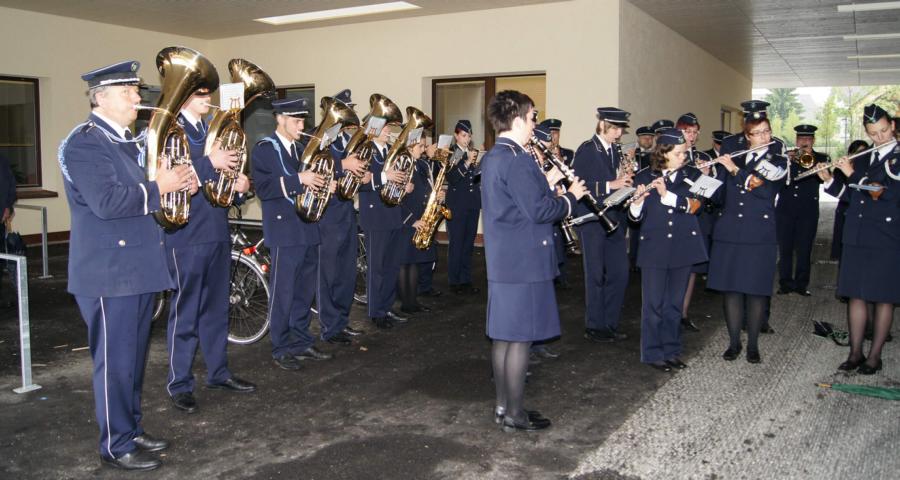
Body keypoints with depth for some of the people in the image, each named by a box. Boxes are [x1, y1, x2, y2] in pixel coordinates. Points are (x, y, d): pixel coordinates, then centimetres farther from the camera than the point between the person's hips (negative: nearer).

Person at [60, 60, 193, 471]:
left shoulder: (126, 140, 15)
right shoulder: (84, 143, -14)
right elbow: (107, 203, -26)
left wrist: (173, 183, -1)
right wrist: (157, 188, -18)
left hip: (138, 267, 9)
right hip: (110, 272, -9)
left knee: (134, 358, 17)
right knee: (115, 361, 0)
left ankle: (132, 429, 29)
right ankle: (115, 446, 13)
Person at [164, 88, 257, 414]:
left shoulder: (211, 130, 16)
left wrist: (239, 186, -2)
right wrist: (210, 164, -25)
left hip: (217, 232, 7)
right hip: (187, 235, -7)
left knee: (217, 307, 14)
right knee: (185, 310, 1)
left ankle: (218, 372, 27)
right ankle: (179, 384, 13)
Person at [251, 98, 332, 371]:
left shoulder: (299, 150, 17)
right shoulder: (264, 149, -5)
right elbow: (263, 188, -17)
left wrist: (321, 185, 2)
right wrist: (298, 180, -23)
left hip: (308, 229, 7)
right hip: (285, 231, -7)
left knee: (305, 292, 12)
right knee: (283, 293, 0)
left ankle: (301, 343, 23)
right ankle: (281, 350, 9)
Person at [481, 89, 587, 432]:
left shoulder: (492, 158, 13)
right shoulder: (517, 160, -18)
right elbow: (538, 211, -22)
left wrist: (546, 183, 13)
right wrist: (570, 197, -7)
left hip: (502, 260, 10)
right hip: (524, 261, -10)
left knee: (504, 335, 14)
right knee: (520, 338, -1)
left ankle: (503, 405, 24)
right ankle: (515, 414, 8)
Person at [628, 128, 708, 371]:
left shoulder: (689, 176, 6)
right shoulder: (644, 178, -2)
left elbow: (694, 205, -11)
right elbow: (636, 218, -5)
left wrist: (667, 195, -24)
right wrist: (637, 203, -27)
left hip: (683, 248, 3)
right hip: (654, 249, -3)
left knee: (674, 304, 11)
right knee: (653, 304, 1)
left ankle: (671, 351, 23)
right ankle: (652, 353, 13)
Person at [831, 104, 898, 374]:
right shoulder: (861, 159, 13)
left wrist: (854, 176, -14)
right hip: (857, 235, 5)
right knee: (855, 294, 6)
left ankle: (875, 356, 10)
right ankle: (855, 353, 14)